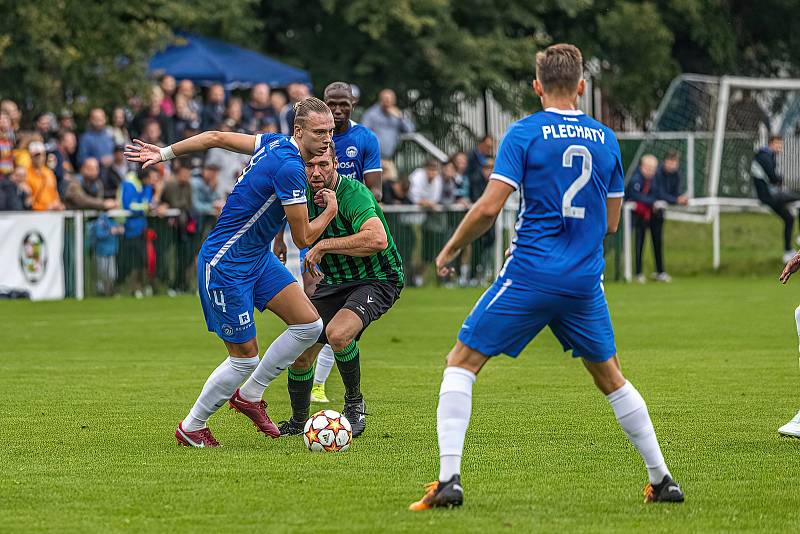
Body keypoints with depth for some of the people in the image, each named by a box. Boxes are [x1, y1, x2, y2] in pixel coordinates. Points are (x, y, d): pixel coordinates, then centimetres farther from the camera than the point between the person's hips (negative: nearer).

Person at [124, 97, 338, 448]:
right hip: (226, 266, -9)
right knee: (245, 358, -3)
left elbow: (216, 138, 11)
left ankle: (249, 394, 18)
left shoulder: (275, 143, 2)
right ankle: (191, 428, 18)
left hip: (258, 257, 9)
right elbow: (303, 238, -20)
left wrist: (165, 153, 22)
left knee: (310, 325, 1)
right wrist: (331, 210, -2)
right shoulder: (289, 167, -26)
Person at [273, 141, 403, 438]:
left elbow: (377, 239, -40)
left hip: (377, 280, -7)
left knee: (337, 334, -33)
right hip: (334, 282, 7)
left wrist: (324, 246, -32)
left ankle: (354, 402, -8)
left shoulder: (353, 193, -24)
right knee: (300, 354, 2)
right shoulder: (306, 194, -2)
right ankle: (298, 422, 28)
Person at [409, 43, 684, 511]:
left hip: (531, 275, -4)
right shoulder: (606, 139, 8)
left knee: (462, 362, 4)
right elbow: (611, 222, 14)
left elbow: (489, 207, -12)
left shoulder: (524, 133, -5)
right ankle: (663, 480, 21)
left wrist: (451, 248, 4)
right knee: (610, 377, 21)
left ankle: (449, 479, -9)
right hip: (586, 280, 4)